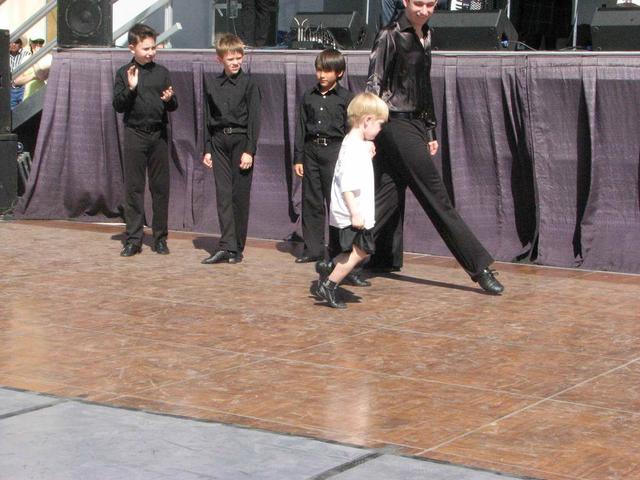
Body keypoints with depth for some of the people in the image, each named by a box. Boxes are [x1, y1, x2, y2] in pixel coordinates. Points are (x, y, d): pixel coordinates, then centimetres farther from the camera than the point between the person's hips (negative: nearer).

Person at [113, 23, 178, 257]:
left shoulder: (162, 72, 8)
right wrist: (130, 88, -17)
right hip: (135, 134, -1)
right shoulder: (124, 73, 3)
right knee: (133, 187, 1)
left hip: (159, 134, 2)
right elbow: (118, 106, -2)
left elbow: (173, 106, 11)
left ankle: (160, 238, 12)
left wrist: (169, 99, -11)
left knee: (160, 187, 3)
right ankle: (133, 239, 6)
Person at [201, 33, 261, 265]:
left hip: (241, 141, -3)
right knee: (223, 194, -3)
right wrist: (207, 149, 9)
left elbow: (254, 119, -4)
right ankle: (227, 246, -6)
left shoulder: (248, 84, -3)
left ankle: (236, 248, 6)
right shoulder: (211, 82, 8)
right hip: (219, 142, 3)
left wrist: (250, 150, -11)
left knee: (240, 195, 0)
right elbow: (208, 117, 13)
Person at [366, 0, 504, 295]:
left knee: (387, 198, 7)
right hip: (396, 124, -8)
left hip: (415, 125, 8)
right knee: (437, 199, -4)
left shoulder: (425, 38, 15)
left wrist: (430, 132, 21)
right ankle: (480, 268, -1)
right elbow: (374, 84, -10)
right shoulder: (390, 37, -9)